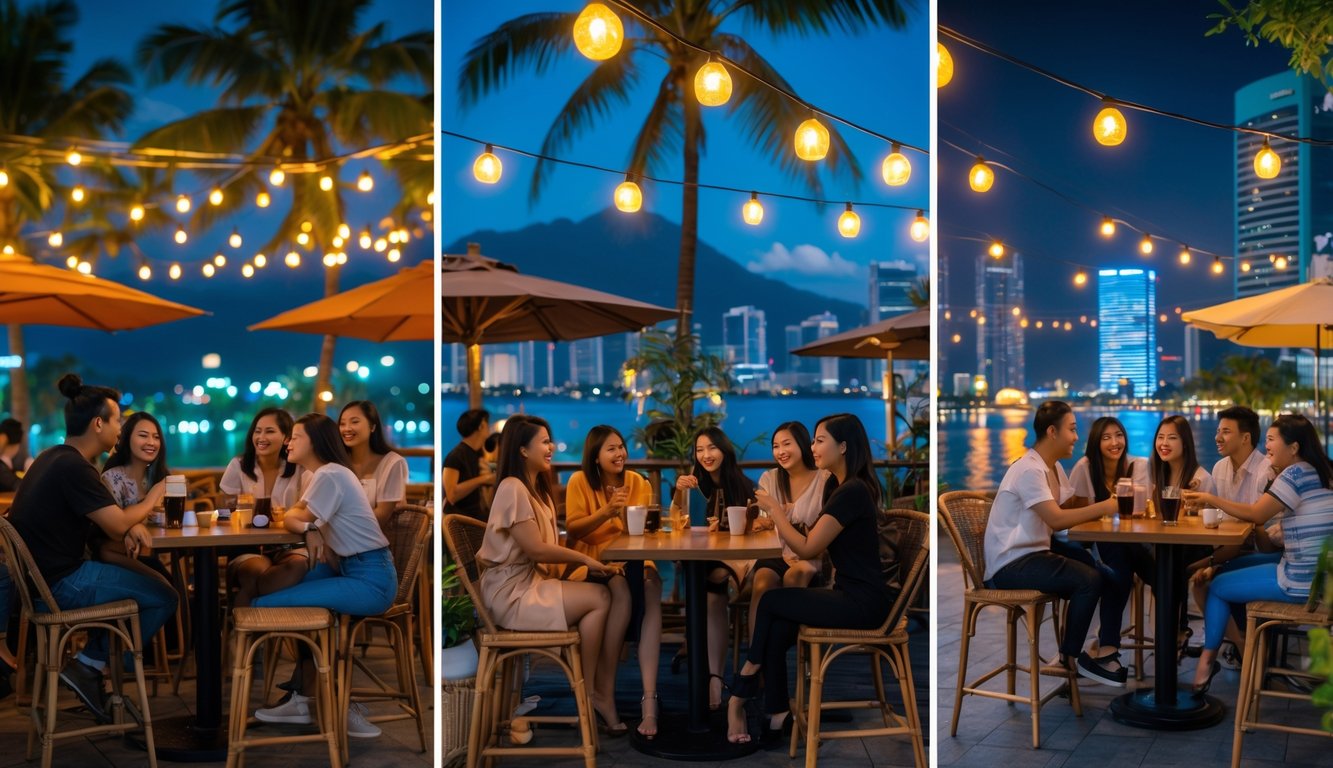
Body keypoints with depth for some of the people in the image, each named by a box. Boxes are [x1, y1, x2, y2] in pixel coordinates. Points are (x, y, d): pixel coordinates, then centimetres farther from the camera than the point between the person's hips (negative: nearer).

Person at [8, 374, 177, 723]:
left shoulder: (53, 458, 11)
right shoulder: (73, 467, -21)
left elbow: (106, 515, 15)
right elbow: (117, 524, -19)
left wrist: (131, 527, -5)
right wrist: (151, 499, 0)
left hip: (45, 573, 10)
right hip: (61, 583, -10)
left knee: (133, 582, 24)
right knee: (163, 598, -5)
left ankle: (91, 666, 17)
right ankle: (88, 667, 1)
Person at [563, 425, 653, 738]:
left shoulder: (637, 481, 8)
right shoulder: (579, 481, 0)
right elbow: (572, 530, -7)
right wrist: (606, 512, -21)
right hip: (591, 558, -2)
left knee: (651, 587, -32)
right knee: (622, 590, -35)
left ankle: (649, 697, -39)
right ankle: (605, 689, -22)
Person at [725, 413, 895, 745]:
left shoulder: (852, 491, -18)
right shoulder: (837, 486, 13)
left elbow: (807, 548, -18)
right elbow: (814, 547, 13)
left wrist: (772, 506, -10)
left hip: (863, 602, -9)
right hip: (849, 593, 9)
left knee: (771, 601, -7)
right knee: (777, 629, -11)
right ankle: (777, 716, -8)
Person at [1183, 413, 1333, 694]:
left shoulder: (1295, 473, -17)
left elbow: (1256, 515, -11)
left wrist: (1212, 499, -2)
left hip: (1302, 581, -9)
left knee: (1217, 586, 6)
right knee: (1231, 569, 22)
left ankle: (1208, 660, 20)